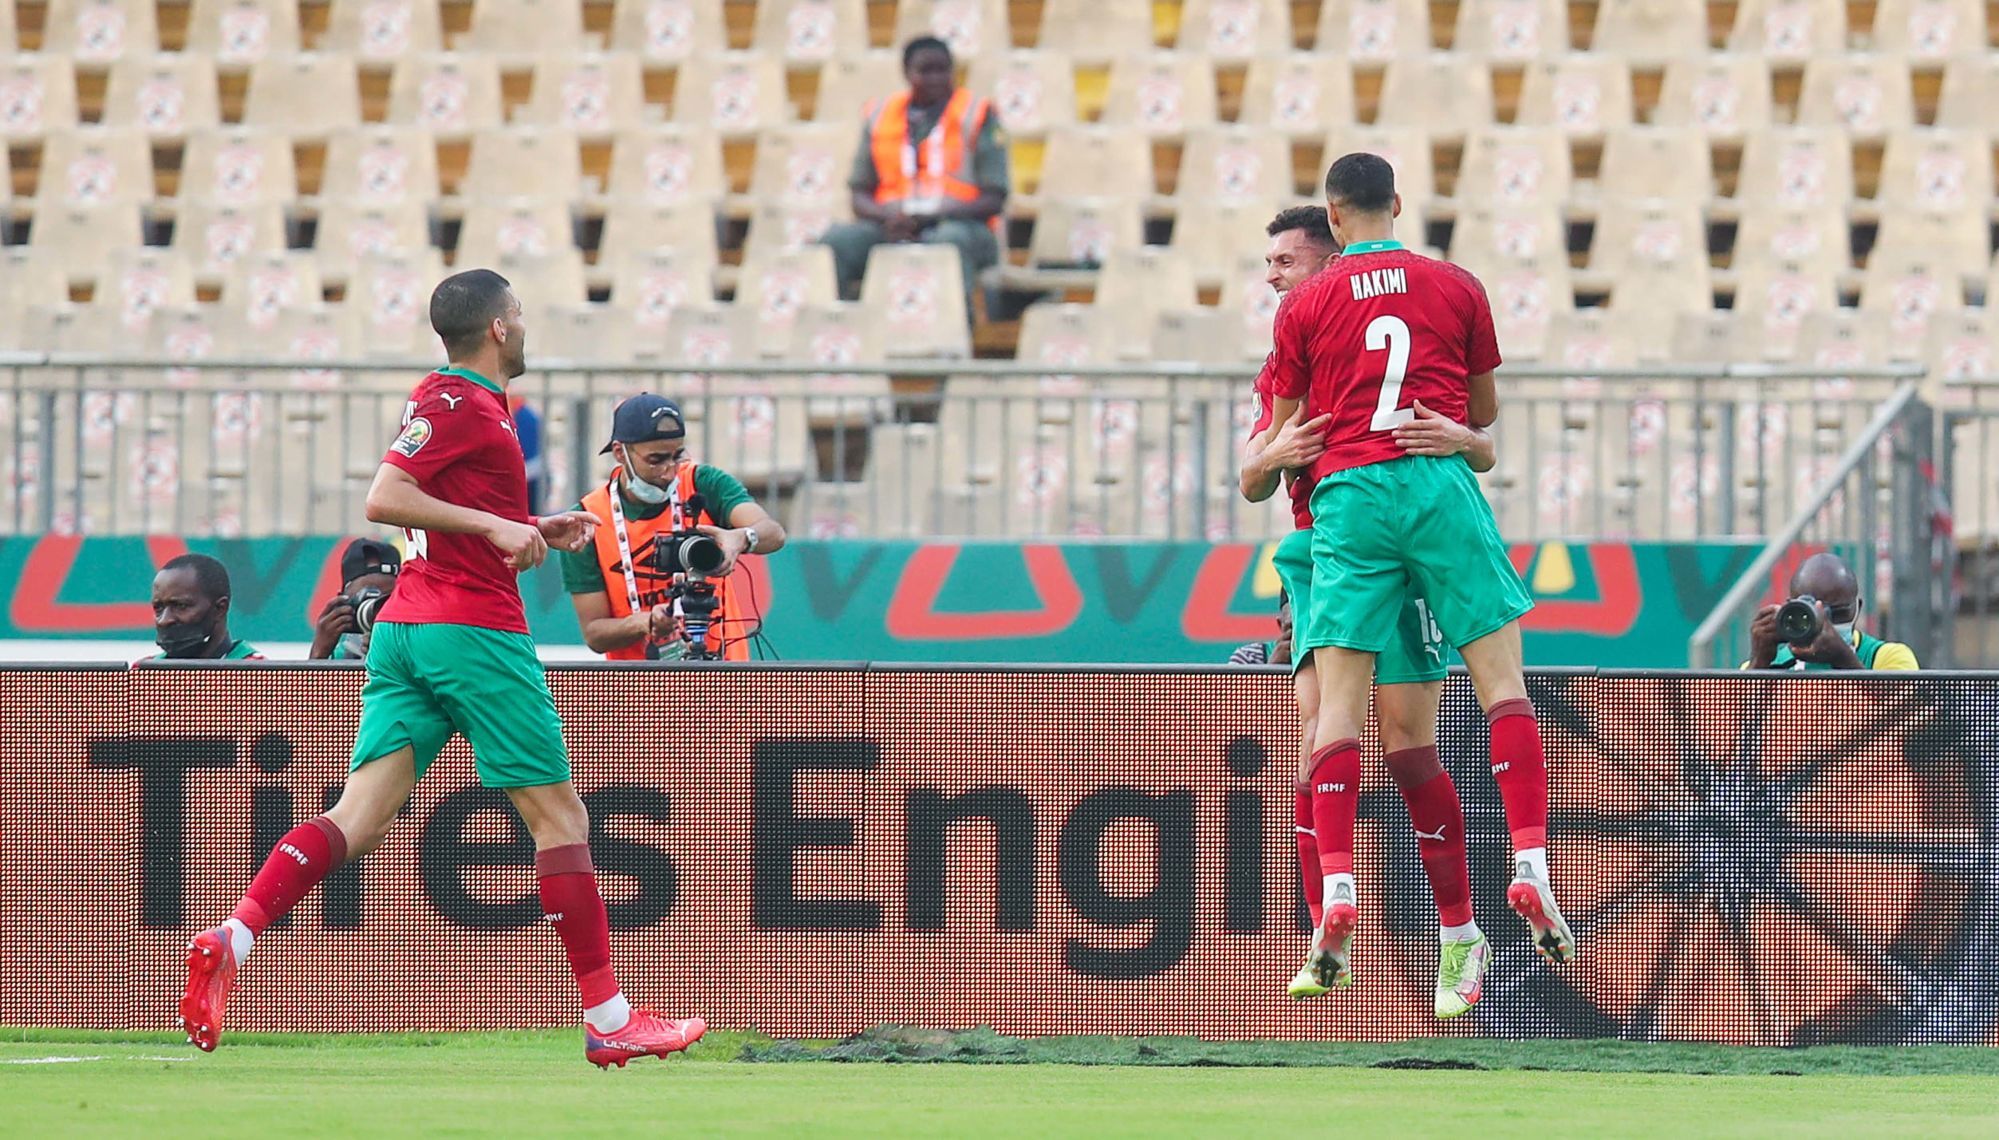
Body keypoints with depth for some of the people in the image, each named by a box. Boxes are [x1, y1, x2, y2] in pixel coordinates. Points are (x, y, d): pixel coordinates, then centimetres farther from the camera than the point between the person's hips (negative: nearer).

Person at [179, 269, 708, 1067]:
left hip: (404, 633, 9)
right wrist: (496, 525, -21)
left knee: (360, 818, -3)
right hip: (474, 629, -9)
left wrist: (533, 530, 20)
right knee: (559, 816, 1)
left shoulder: (452, 399, 19)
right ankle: (607, 1019, 3)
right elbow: (384, 499, -19)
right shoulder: (459, 402, -9)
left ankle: (233, 939, -23)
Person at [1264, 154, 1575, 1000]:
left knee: (1338, 699, -3)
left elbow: (1283, 434, 13)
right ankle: (1531, 870, -11)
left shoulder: (1304, 305, 7)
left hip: (1348, 494, 0)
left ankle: (1336, 898, -15)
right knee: (1502, 677, 2)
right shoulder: (1457, 288, 9)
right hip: (1440, 485, 0)